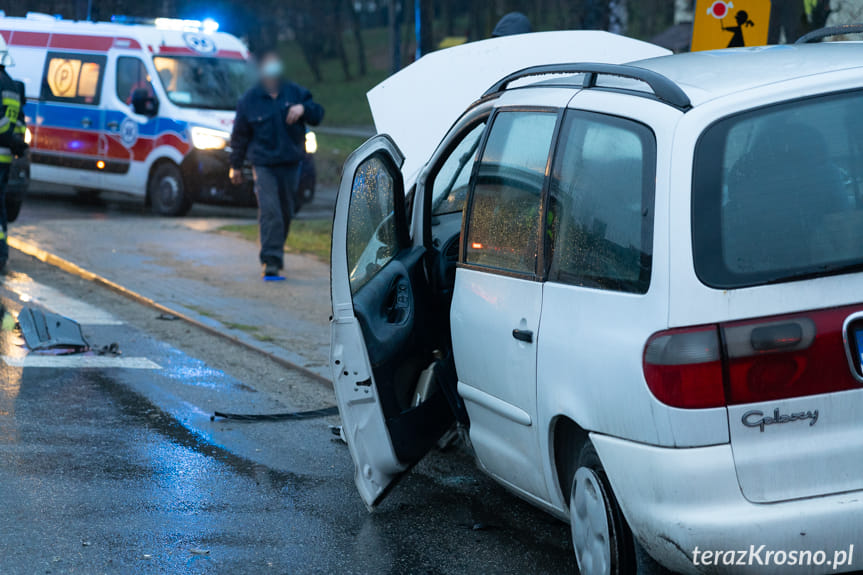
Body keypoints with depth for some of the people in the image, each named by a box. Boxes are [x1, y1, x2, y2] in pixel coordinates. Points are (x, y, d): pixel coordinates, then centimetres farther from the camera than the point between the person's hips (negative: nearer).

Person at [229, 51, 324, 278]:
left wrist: (303, 109, -18)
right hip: (263, 163, -3)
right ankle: (271, 259, -17)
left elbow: (318, 114, 5)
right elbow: (239, 135, 6)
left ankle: (276, 251, 31)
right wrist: (236, 166, 9)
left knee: (286, 212, 12)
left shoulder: (295, 93, 4)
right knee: (269, 212, -15)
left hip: (290, 163, 3)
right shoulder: (250, 100, 0)